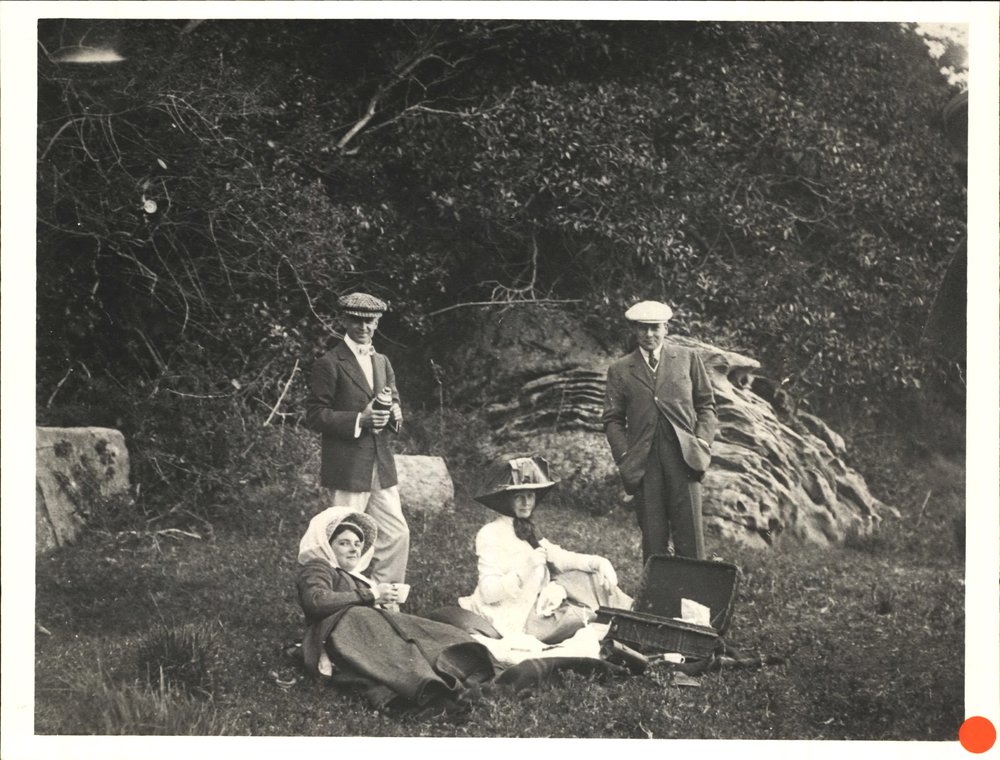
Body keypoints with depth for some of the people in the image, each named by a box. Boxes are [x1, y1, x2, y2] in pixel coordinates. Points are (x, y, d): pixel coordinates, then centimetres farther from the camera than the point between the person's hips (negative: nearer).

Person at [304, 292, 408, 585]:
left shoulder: (381, 362, 15)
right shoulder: (329, 364, -7)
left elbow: (394, 402, 22)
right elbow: (315, 417, -10)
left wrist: (394, 413, -3)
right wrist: (360, 420, -20)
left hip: (382, 465, 7)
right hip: (348, 469, -7)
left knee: (397, 534, 5)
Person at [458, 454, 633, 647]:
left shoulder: (526, 530, 14)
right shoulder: (491, 534, -13)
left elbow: (559, 557, 5)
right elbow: (488, 593, -20)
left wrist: (598, 562, -10)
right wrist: (525, 569, -31)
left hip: (537, 606, 9)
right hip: (517, 621, -9)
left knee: (593, 579, 4)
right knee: (589, 616, -16)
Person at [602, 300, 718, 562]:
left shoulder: (687, 358, 13)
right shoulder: (620, 370, 13)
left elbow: (706, 405, 14)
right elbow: (612, 420, 11)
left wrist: (703, 442, -1)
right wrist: (625, 458, -2)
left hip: (683, 455, 0)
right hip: (644, 460, 1)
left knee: (689, 536, -5)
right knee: (653, 538, 0)